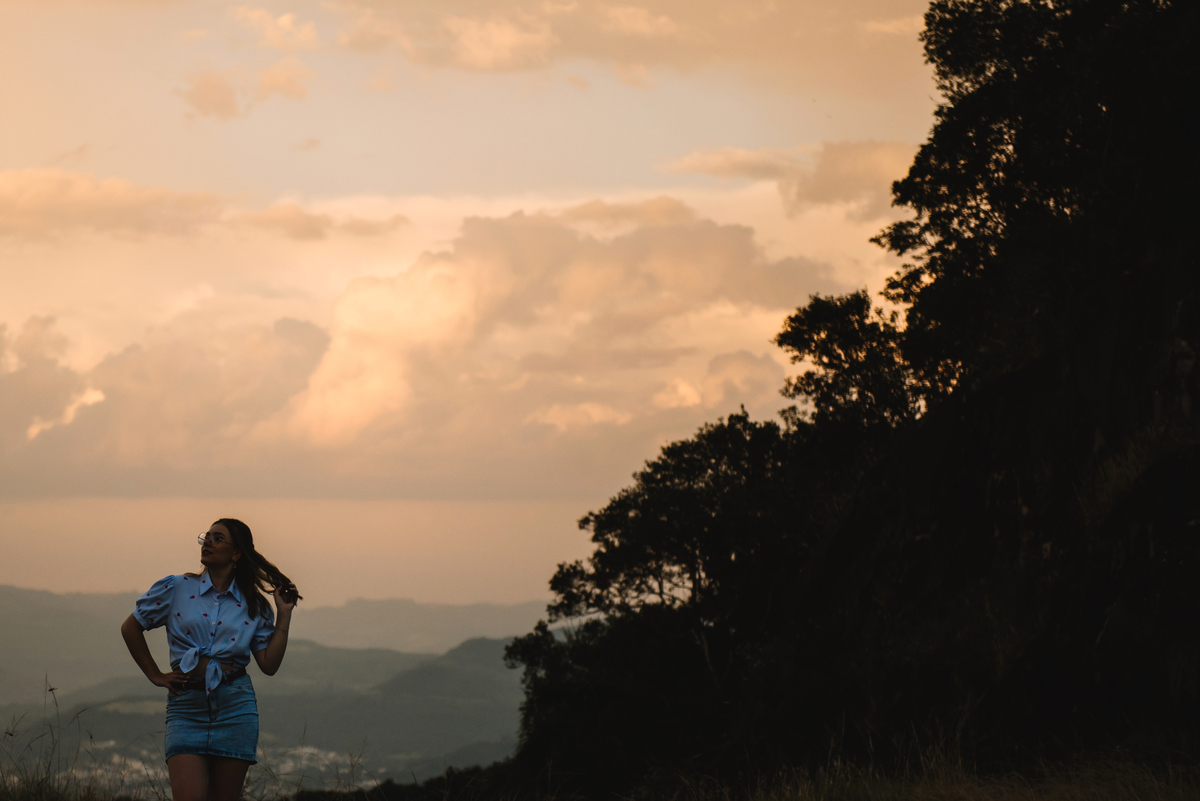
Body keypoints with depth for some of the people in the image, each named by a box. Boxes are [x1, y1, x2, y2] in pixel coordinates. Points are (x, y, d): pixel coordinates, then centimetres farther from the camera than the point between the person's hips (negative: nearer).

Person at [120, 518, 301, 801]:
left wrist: (284, 614, 3)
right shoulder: (176, 589, 5)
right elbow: (130, 628, 13)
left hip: (235, 706, 1)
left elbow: (270, 664, 4)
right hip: (187, 705, -1)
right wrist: (156, 676, 10)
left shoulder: (254, 606, 9)